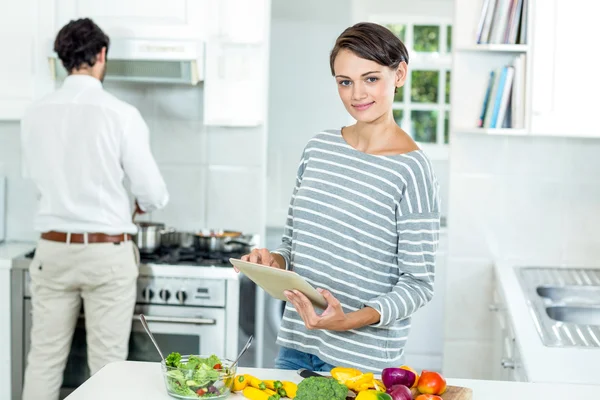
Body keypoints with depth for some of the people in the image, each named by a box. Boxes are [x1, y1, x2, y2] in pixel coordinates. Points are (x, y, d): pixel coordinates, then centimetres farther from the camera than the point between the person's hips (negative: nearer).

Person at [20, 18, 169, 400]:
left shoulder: (36, 114, -1)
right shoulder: (120, 114, -12)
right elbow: (153, 194, -8)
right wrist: (142, 205, 15)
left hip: (53, 250, 4)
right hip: (107, 253, -3)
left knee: (44, 358, 11)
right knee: (107, 363, 4)